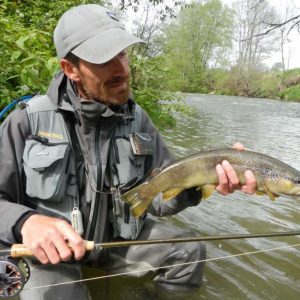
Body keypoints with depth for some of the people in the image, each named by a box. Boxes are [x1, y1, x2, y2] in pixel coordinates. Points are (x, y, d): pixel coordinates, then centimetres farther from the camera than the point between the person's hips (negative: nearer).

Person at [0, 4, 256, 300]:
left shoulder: (137, 119, -4)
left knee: (188, 251, -7)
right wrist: (24, 222, -34)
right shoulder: (28, 120, -16)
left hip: (118, 235, 4)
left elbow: (158, 196, -5)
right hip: (51, 247, -3)